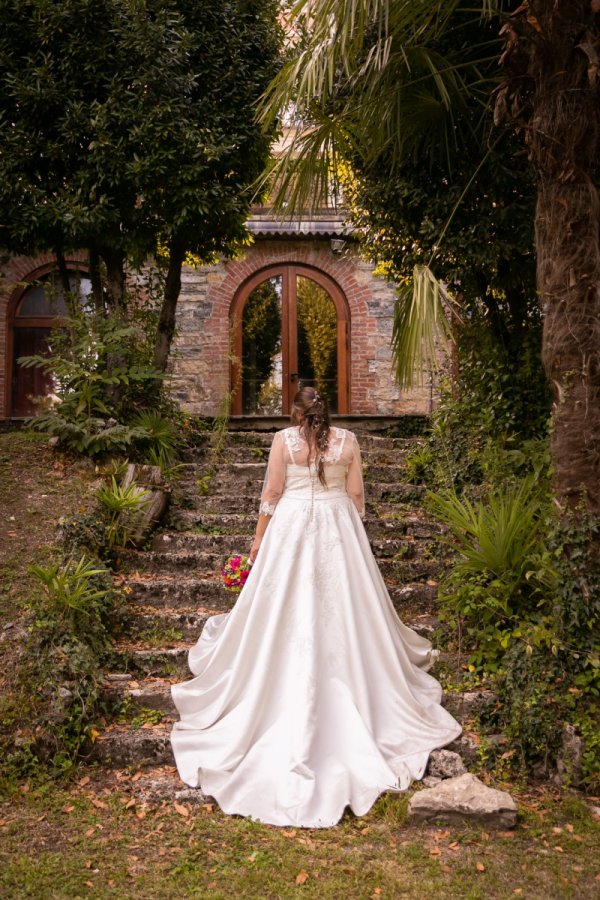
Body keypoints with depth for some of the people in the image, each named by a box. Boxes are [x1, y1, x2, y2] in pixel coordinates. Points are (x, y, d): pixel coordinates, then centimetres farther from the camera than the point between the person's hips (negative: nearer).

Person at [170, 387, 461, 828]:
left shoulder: (284, 439, -3)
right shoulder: (348, 440, 2)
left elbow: (271, 494, -3)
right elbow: (356, 496, 4)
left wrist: (259, 539, 6)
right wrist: (353, 537, 16)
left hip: (292, 525, -1)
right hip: (339, 527, 2)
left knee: (286, 610, 8)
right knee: (344, 608, 11)